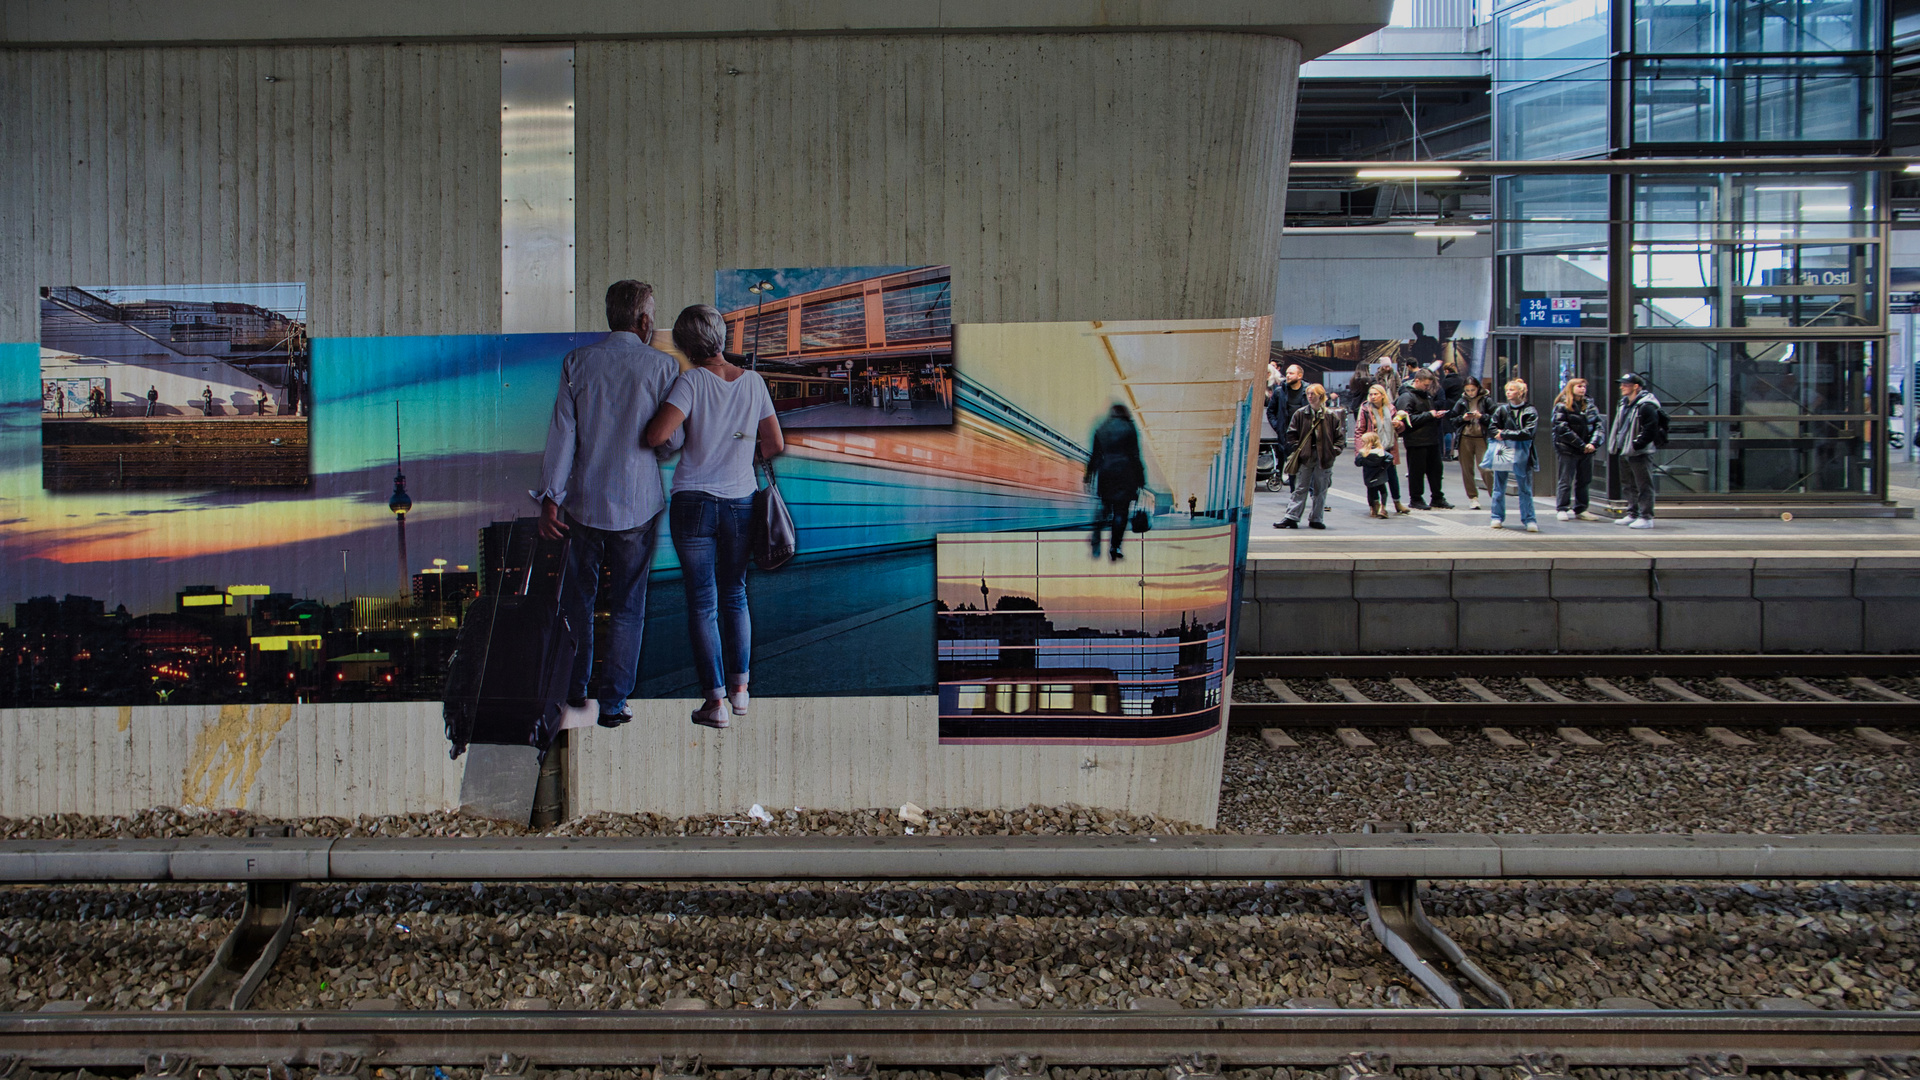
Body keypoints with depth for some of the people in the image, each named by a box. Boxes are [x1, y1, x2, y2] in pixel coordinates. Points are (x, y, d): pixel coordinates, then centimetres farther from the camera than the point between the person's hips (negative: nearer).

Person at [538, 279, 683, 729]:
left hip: (584, 501, 2)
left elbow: (562, 432, -5)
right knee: (627, 605, 8)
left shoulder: (578, 362, -2)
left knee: (578, 596, 16)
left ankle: (574, 687, 26)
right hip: (638, 503, -2)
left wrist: (550, 497, -5)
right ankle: (613, 701, 9)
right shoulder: (662, 366, -7)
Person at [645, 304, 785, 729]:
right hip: (741, 503, 3)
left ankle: (715, 700, 4)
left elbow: (657, 436, -23)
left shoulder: (692, 380, -13)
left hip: (693, 503, -3)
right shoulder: (752, 381, -1)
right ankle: (739, 687, 23)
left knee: (702, 603, 4)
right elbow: (775, 445, 4)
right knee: (735, 595, 20)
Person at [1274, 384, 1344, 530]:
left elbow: (1340, 436, 4)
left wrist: (1333, 451, -5)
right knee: (1300, 488, 1)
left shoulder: (1332, 415, -1)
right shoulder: (1300, 414, 3)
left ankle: (1316, 519, 15)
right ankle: (1291, 517, 0)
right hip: (1305, 457, 1)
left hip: (1324, 457, 0)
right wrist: (1299, 448, -1)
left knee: (1320, 490, 6)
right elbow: (1291, 434, 8)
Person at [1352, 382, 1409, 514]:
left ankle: (1397, 503, 26)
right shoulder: (1365, 410, -4)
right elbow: (1359, 430, -5)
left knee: (1392, 474, 12)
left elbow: (1400, 428, 19)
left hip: (1390, 448, 4)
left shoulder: (1390, 408, 8)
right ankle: (1380, 505, 3)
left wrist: (1398, 424, -5)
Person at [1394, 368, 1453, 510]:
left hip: (1432, 439, 8)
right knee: (1417, 470, 0)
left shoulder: (1427, 395, 15)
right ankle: (1416, 499, 10)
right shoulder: (1407, 397, -11)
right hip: (1416, 441, -8)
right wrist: (1429, 415, -19)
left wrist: (1438, 414, 8)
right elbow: (1408, 419, -21)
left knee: (1435, 469, 11)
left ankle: (1437, 498, 19)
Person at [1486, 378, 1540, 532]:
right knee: (1499, 488, 7)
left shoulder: (1530, 411, -1)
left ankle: (1529, 520, 2)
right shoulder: (1501, 409, 7)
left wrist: (1505, 434, -10)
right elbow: (1491, 428, 1)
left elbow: (1528, 433, -11)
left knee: (1525, 489, -1)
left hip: (1521, 454, -3)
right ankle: (1498, 518, 16)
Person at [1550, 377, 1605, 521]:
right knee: (1565, 481, -2)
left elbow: (1599, 425, 6)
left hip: (1586, 450, 5)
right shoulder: (1562, 406, -5)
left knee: (1584, 481, 8)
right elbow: (1562, 429, -12)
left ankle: (1580, 510, 16)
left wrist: (1593, 443, -12)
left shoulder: (1590, 405, 11)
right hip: (1567, 450, -5)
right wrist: (1582, 445, -15)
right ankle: (1562, 509, 5)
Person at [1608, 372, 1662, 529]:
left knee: (1644, 486, -6)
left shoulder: (1646, 406, -16)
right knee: (1628, 486, 17)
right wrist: (1614, 446, 15)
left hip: (1640, 454, -10)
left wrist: (1636, 445, -21)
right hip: (1624, 452, 10)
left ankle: (1646, 517, -5)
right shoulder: (1624, 404, 14)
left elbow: (1650, 429, -21)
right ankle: (1633, 514, 26)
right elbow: (1617, 426, 23)